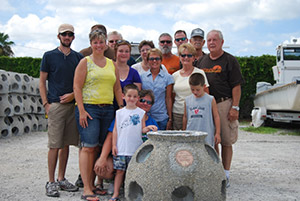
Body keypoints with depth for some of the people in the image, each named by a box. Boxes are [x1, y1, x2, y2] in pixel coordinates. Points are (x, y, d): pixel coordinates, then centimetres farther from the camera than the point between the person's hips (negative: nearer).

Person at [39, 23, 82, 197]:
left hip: (73, 105, 4)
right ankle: (51, 182, 4)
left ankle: (61, 179, 19)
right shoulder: (49, 56, 4)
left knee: (66, 144, 8)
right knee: (55, 145, -5)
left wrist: (73, 94, -2)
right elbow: (42, 81, 4)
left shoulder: (79, 57, 13)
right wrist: (46, 104, -6)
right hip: (55, 105, -3)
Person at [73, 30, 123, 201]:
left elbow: (117, 88, 18)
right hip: (89, 108, -5)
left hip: (107, 109, 5)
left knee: (98, 147, 6)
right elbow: (77, 87, -4)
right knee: (88, 147, -10)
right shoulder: (85, 62, 2)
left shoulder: (112, 64, 17)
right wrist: (81, 110, -13)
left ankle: (92, 184, 15)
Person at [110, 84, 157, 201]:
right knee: (119, 171, 3)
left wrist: (148, 128, -19)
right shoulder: (119, 113, 7)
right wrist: (114, 145, 2)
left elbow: (142, 129, 2)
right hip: (121, 148, 1)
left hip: (135, 149, -1)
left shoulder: (141, 112, 5)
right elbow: (115, 130, 8)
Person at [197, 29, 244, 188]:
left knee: (226, 141, 0)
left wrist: (235, 108, -12)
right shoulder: (203, 61, 14)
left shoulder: (230, 60, -1)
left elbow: (236, 86, -6)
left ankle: (225, 175, 10)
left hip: (224, 104, -5)